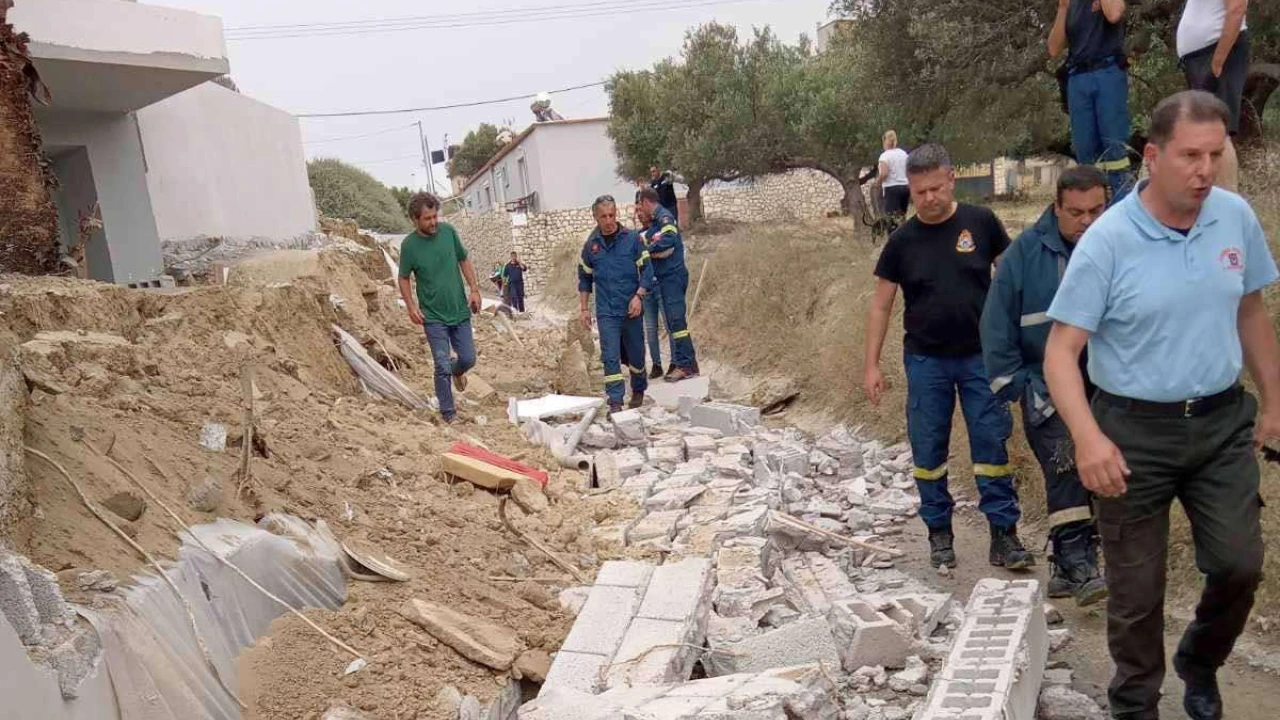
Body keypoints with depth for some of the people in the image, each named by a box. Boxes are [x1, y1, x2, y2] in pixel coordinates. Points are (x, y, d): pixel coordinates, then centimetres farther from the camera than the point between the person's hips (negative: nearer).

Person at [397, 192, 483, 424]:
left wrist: (474, 289, -1)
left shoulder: (448, 231, -4)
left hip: (460, 310, 3)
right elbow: (404, 279, 0)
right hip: (433, 316, -3)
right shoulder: (409, 245, -11)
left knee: (468, 359, 9)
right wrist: (411, 306, -12)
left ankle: (457, 371, 45)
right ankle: (448, 413, 13)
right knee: (442, 367, -3)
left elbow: (464, 261, 7)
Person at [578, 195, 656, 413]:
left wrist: (638, 296, -15)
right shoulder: (591, 245, 4)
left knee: (636, 353, 12)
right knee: (610, 357, -6)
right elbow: (585, 278, 13)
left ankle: (638, 391, 34)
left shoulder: (632, 239, -3)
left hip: (632, 309, -1)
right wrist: (584, 308, 9)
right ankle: (615, 402, -4)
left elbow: (647, 270, -2)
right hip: (606, 311, 1)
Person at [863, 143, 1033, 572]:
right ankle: (939, 533, 21)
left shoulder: (980, 223, -3)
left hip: (981, 356, -1)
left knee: (992, 445, 1)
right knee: (929, 452, 7)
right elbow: (881, 304, 3)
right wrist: (871, 364, -1)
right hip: (926, 360, 1)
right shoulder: (902, 241, -1)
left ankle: (1004, 534, 10)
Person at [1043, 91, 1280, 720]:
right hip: (1135, 431, -4)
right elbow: (1061, 351, -18)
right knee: (1137, 589, 8)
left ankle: (1199, 662, 36)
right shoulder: (1107, 240, -16)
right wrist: (1087, 437, -31)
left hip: (1223, 423, 4)